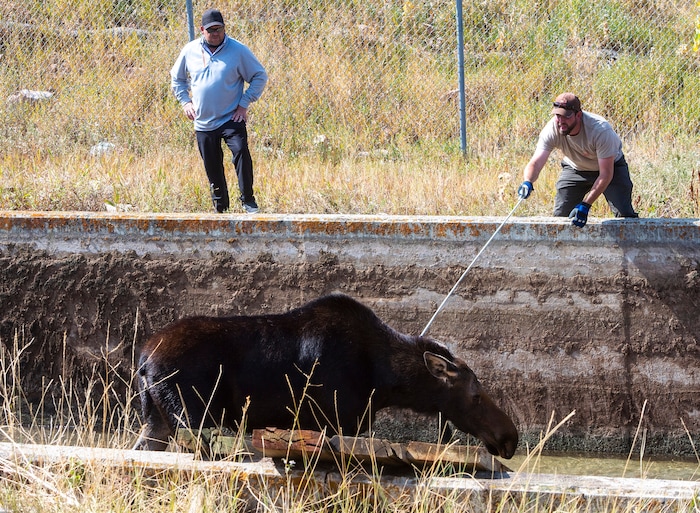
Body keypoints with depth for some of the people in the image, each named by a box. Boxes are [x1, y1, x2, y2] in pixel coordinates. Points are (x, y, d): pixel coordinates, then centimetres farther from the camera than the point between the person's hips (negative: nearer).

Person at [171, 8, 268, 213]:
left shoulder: (238, 50, -5)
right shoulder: (190, 51, 4)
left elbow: (260, 76, 1)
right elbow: (177, 78, 20)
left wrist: (244, 104, -6)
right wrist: (185, 101, 7)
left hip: (232, 119, -3)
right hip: (203, 123, 3)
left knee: (241, 151, -25)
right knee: (212, 169, 7)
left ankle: (248, 199, -17)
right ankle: (220, 208, 20)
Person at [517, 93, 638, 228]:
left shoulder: (600, 129, -37)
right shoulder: (552, 130, -28)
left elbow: (606, 174, -34)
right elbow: (536, 162, -32)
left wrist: (585, 205, -42)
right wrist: (527, 182, -56)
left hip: (611, 167, -3)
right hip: (575, 169, 3)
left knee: (626, 215, -17)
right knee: (560, 215, -9)